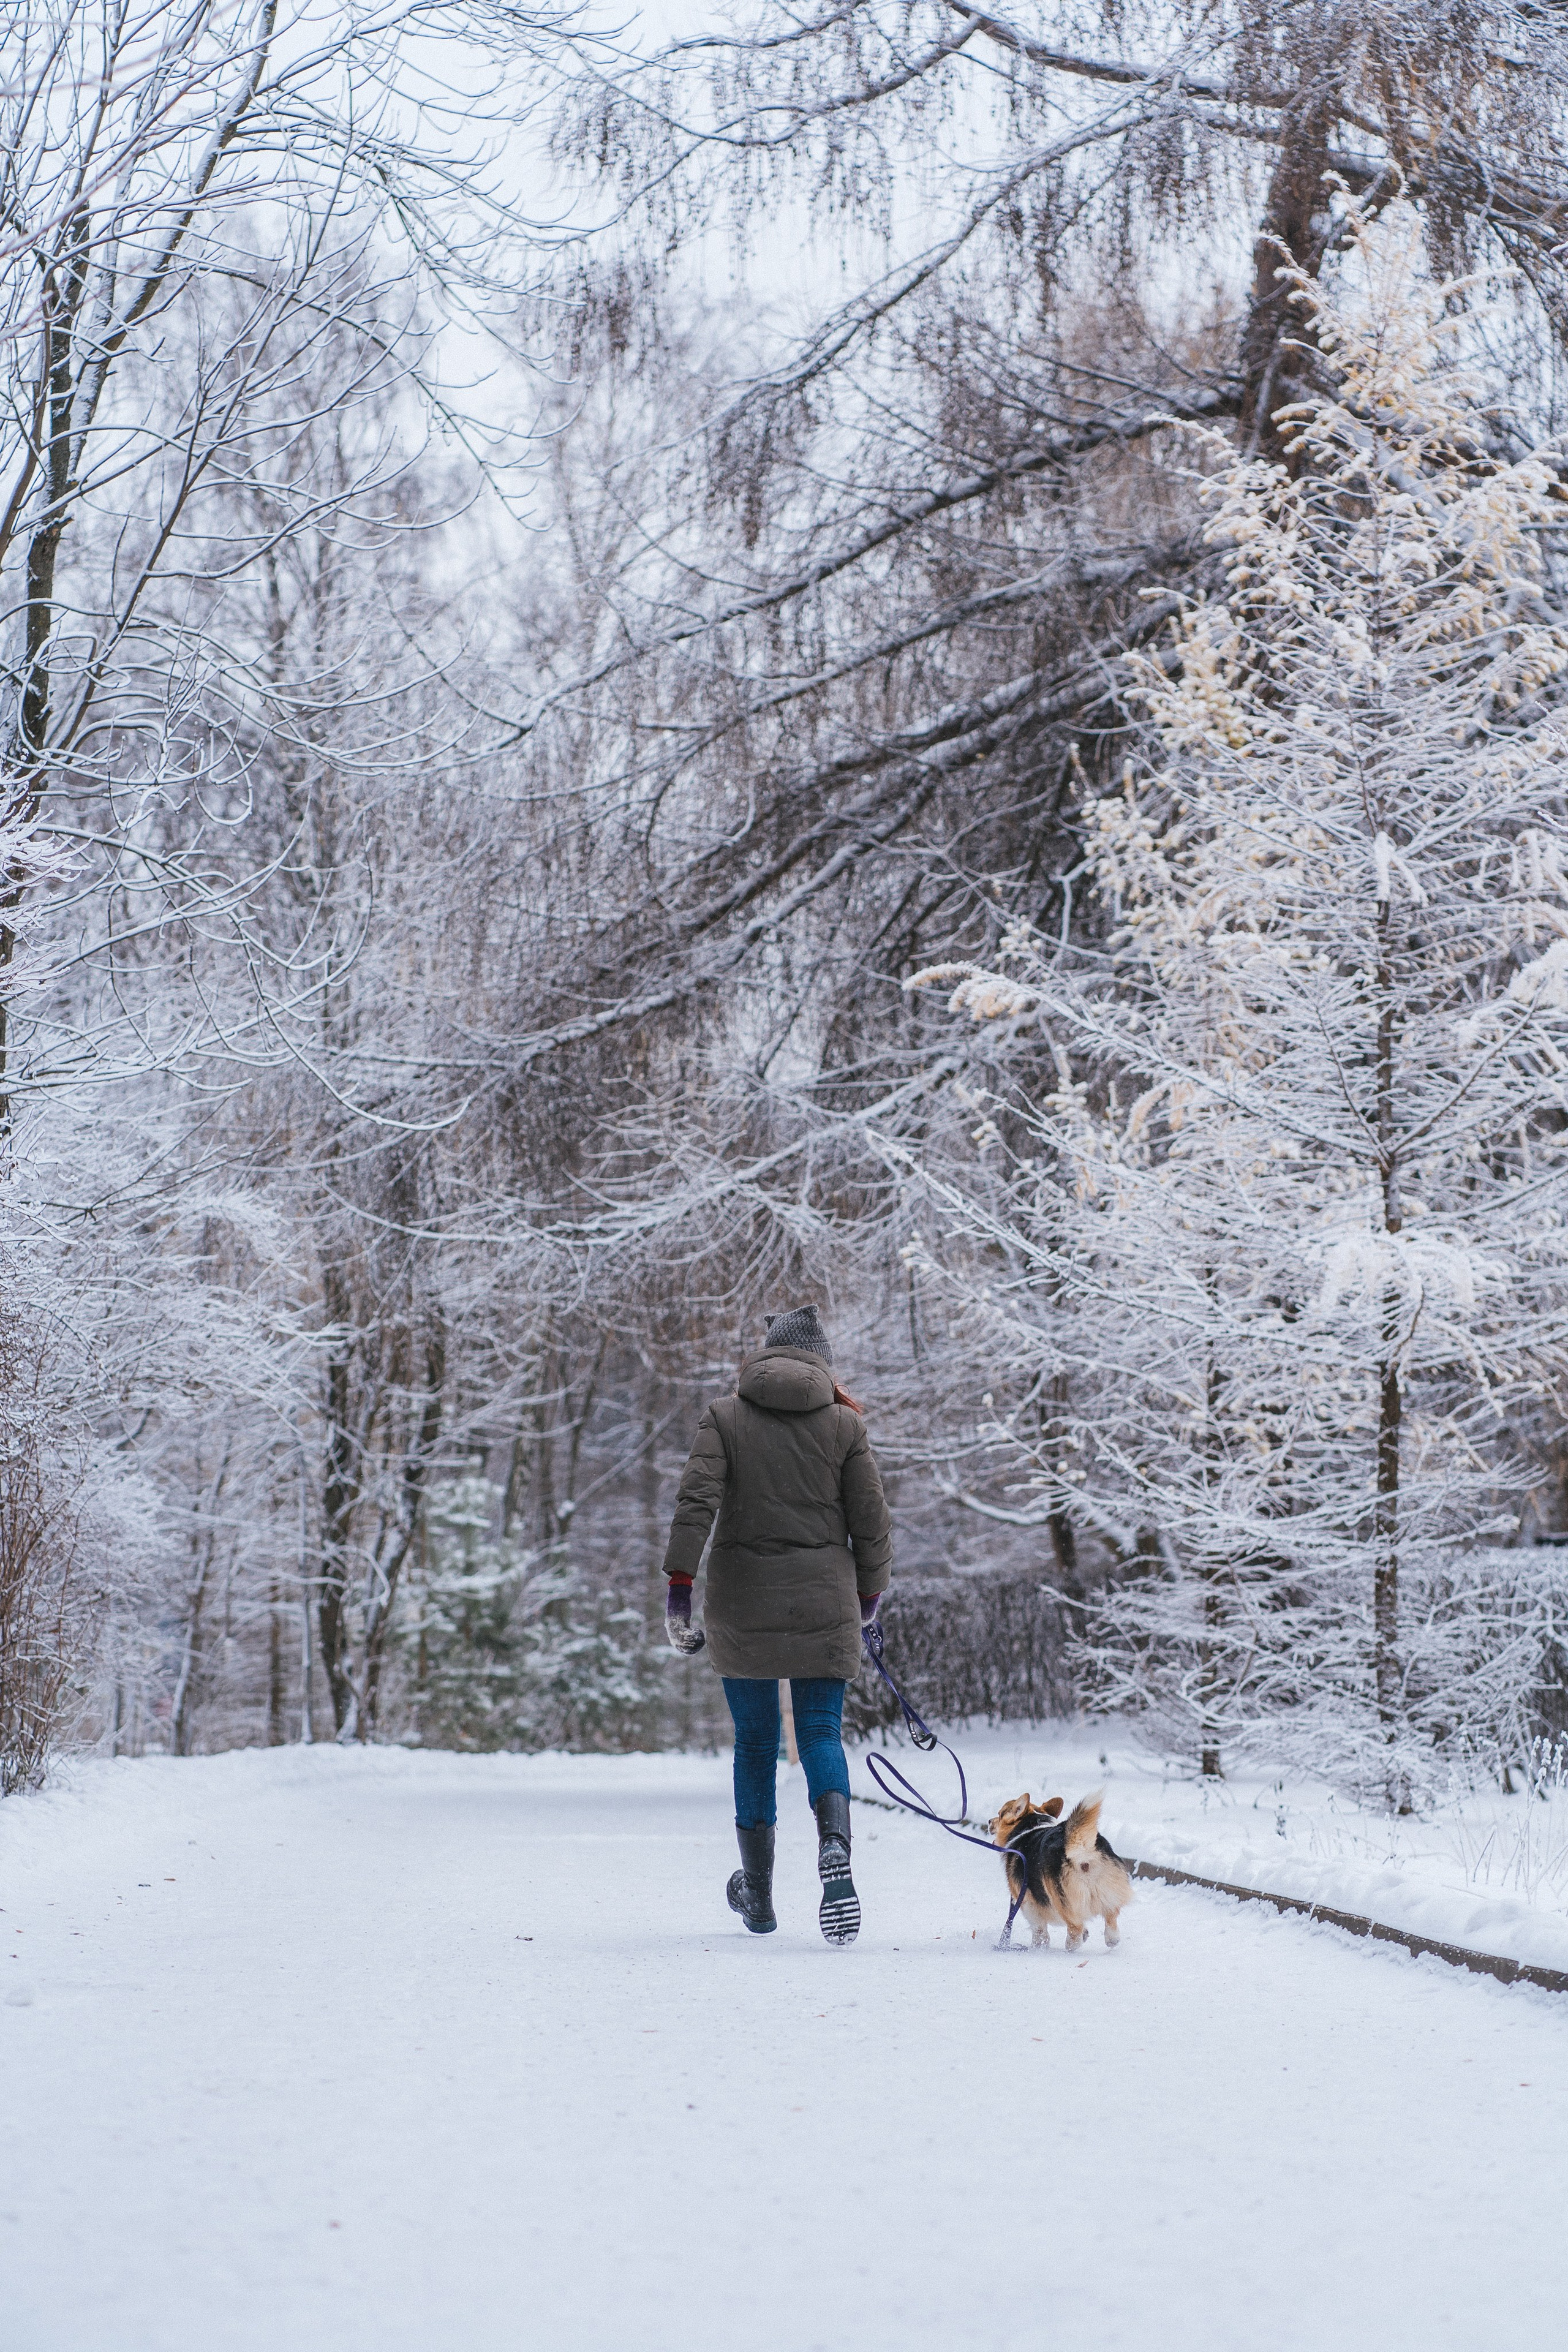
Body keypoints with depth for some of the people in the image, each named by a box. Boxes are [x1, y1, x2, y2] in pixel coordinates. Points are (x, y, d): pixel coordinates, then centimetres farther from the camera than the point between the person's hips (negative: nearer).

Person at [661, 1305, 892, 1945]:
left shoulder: (725, 1416, 1)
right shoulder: (844, 1423, 2)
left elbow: (696, 1501, -10)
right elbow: (871, 1520, 2)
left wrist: (679, 1587, -10)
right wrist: (869, 1593, 16)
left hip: (741, 1603, 0)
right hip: (822, 1604, 0)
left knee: (754, 1741, 12)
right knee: (821, 1731, 2)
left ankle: (758, 1898, 21)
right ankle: (835, 1847, -28)